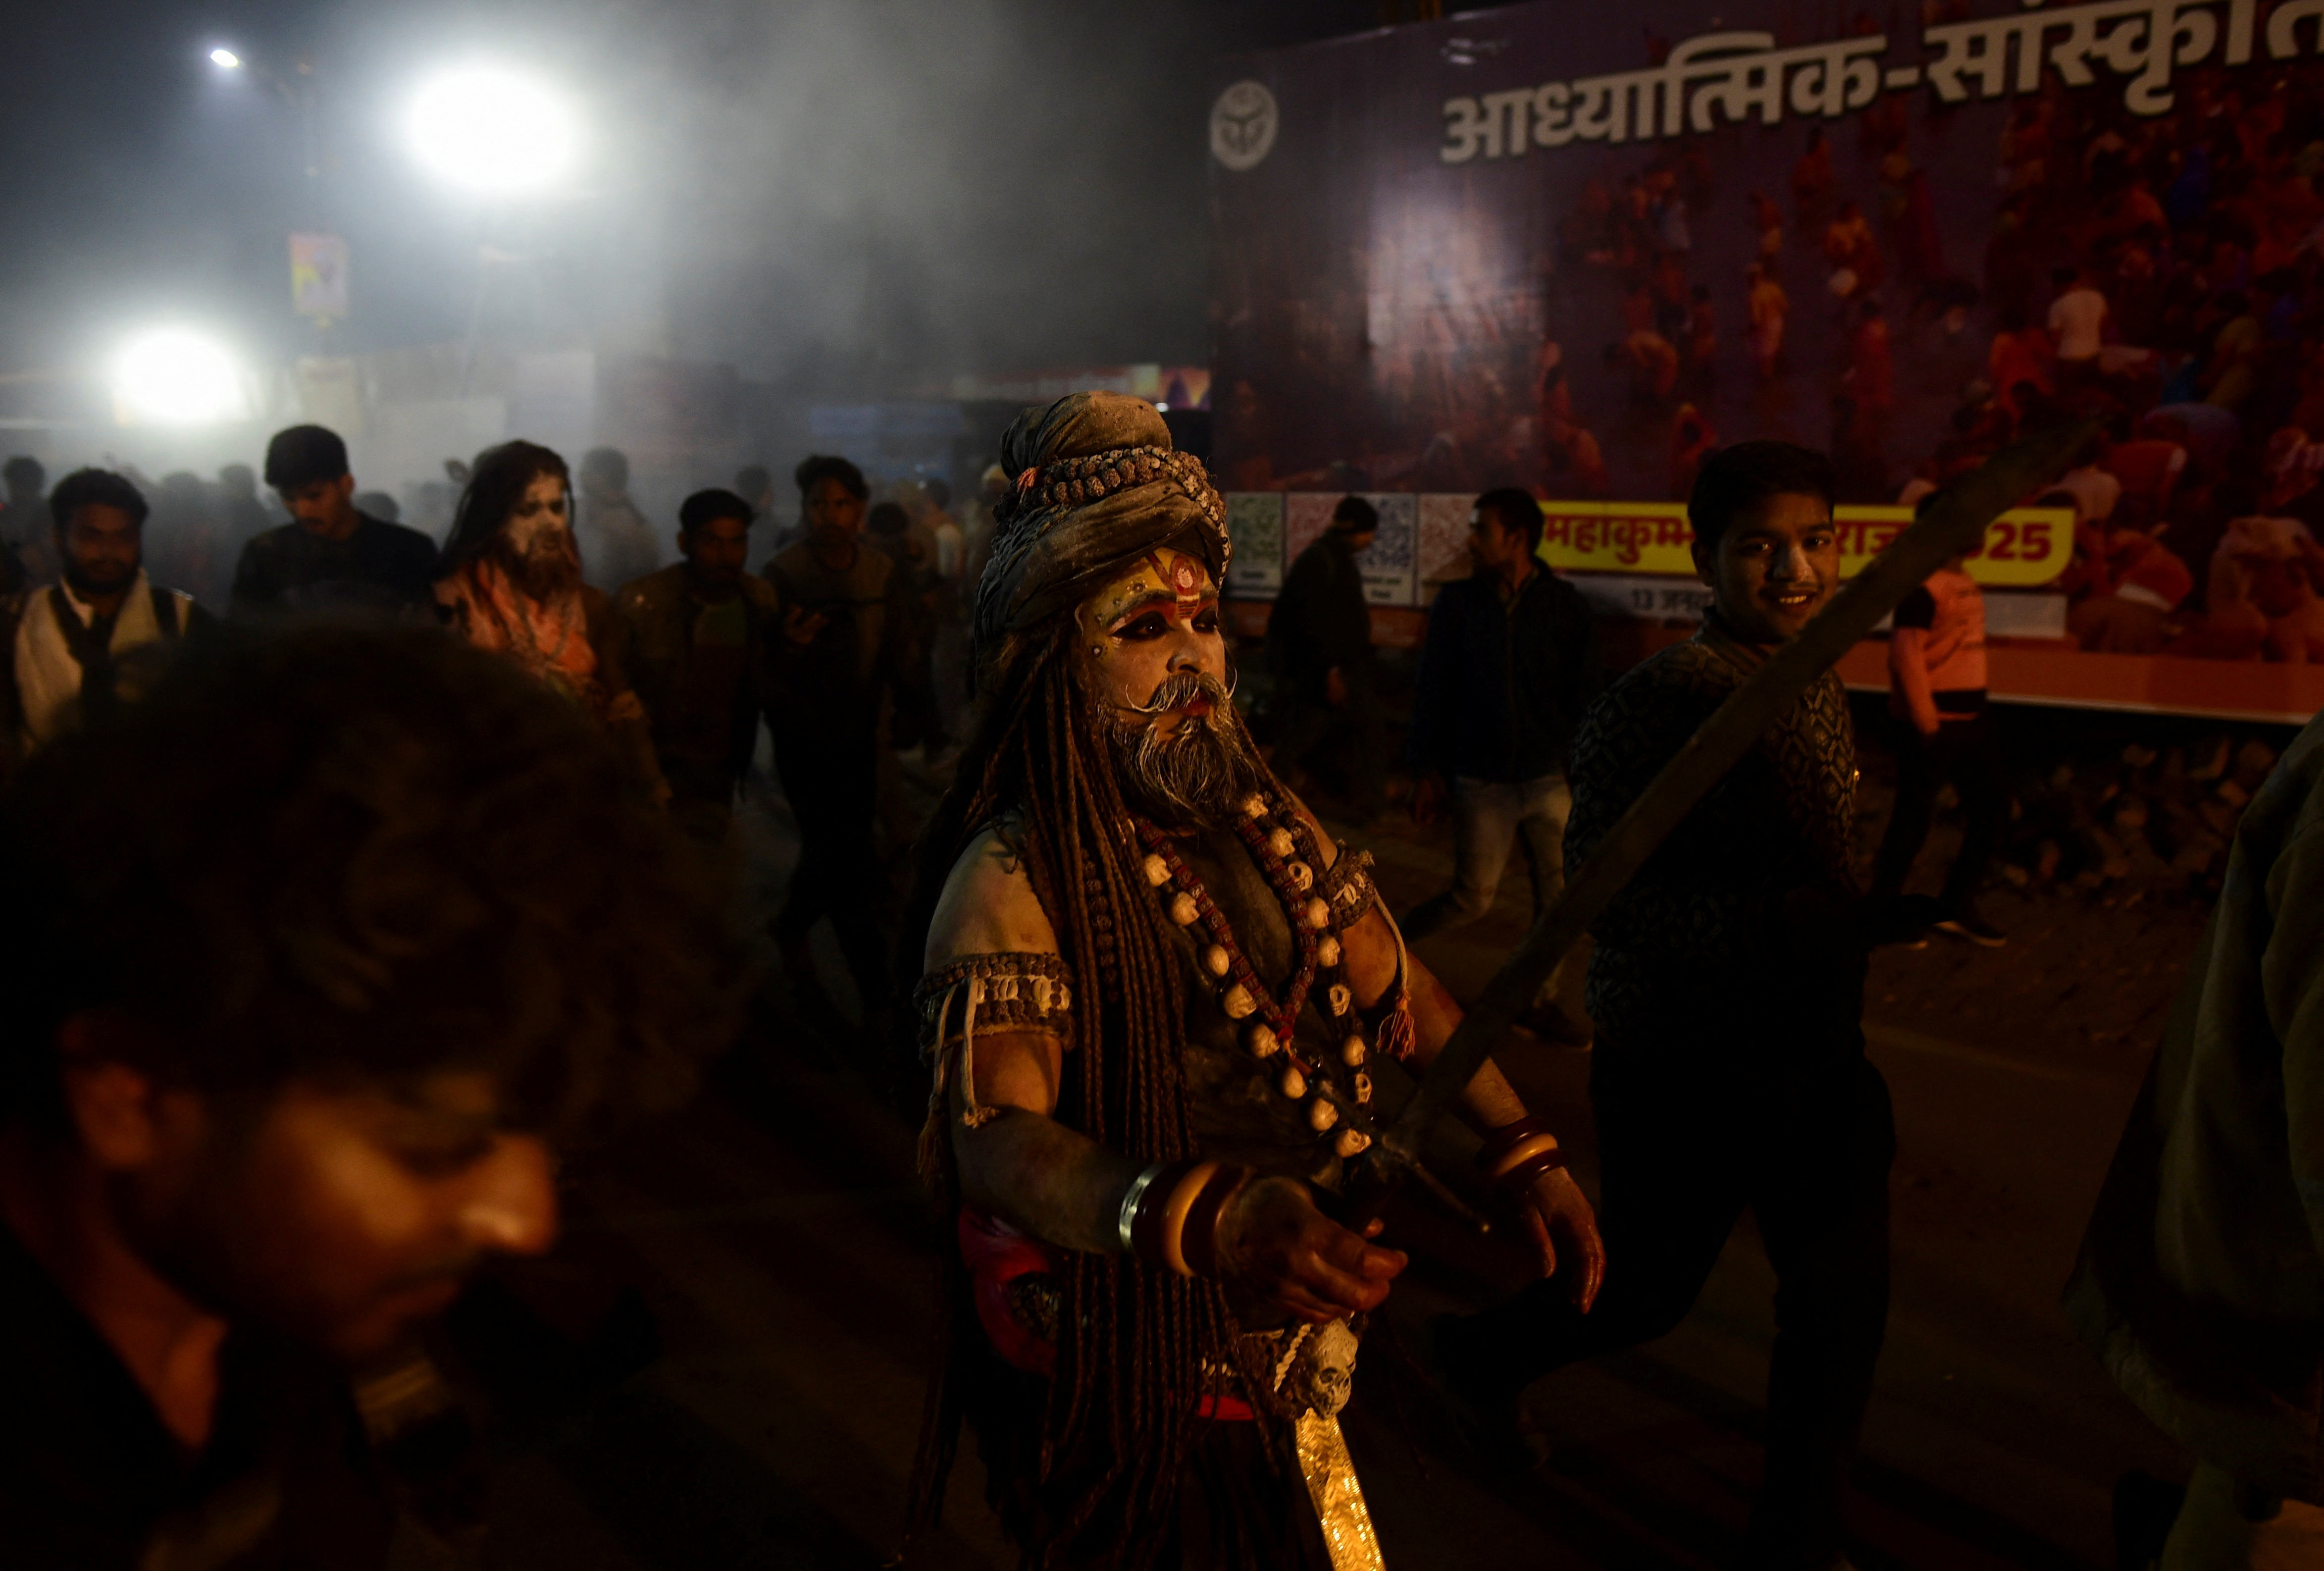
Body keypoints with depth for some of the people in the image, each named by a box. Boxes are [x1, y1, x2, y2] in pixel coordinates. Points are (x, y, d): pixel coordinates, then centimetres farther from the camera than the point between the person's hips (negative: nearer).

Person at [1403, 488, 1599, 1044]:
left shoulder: (1566, 606, 0)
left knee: (1559, 897, 6)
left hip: (1552, 779, 1)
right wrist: (1426, 769, 2)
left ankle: (1540, 999, 23)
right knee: (1472, 897, 1)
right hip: (1481, 780, -1)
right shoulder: (1456, 602, 2)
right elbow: (1432, 690, 5)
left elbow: (1584, 696, 4)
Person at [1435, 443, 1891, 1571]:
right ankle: (1484, 1358, 42)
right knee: (1647, 1291, 9)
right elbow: (1602, 889, -24)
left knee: (1842, 1298, 13)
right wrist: (1780, 922, -29)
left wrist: (1870, 915, 4)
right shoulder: (1662, 695, -20)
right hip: (1683, 1063, -7)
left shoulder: (1818, 683, 6)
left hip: (1809, 1052, 7)